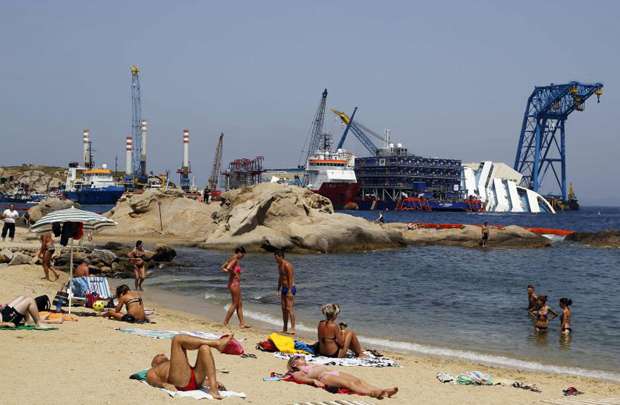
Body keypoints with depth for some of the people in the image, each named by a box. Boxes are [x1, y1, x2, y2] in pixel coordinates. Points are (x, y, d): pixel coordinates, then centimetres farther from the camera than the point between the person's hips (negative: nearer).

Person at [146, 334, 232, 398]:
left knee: (204, 347, -15)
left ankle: (213, 388, -32)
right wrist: (165, 384, -14)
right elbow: (153, 380, 9)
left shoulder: (180, 365, 43)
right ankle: (217, 343, -14)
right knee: (178, 339, -5)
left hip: (196, 381, 4)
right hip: (180, 383, -4)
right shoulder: (152, 371, 33)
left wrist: (212, 382, 8)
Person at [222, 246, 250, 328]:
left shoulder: (231, 259, 11)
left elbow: (223, 268, 16)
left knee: (239, 304, 14)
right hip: (234, 283, -10)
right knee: (235, 304, 0)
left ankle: (242, 323, 18)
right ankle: (225, 322, 4)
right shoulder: (235, 260, -16)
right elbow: (228, 268, -32)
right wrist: (235, 274, -17)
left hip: (235, 284, 10)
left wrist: (229, 271, 4)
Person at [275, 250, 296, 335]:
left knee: (289, 308, -13)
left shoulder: (287, 265, -16)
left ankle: (292, 329, -14)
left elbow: (290, 278, -21)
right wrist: (279, 289, 22)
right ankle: (285, 328, 18)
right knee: (284, 309, 11)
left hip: (290, 288, -10)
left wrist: (290, 291, -24)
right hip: (283, 288, 10)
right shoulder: (279, 265, 14)